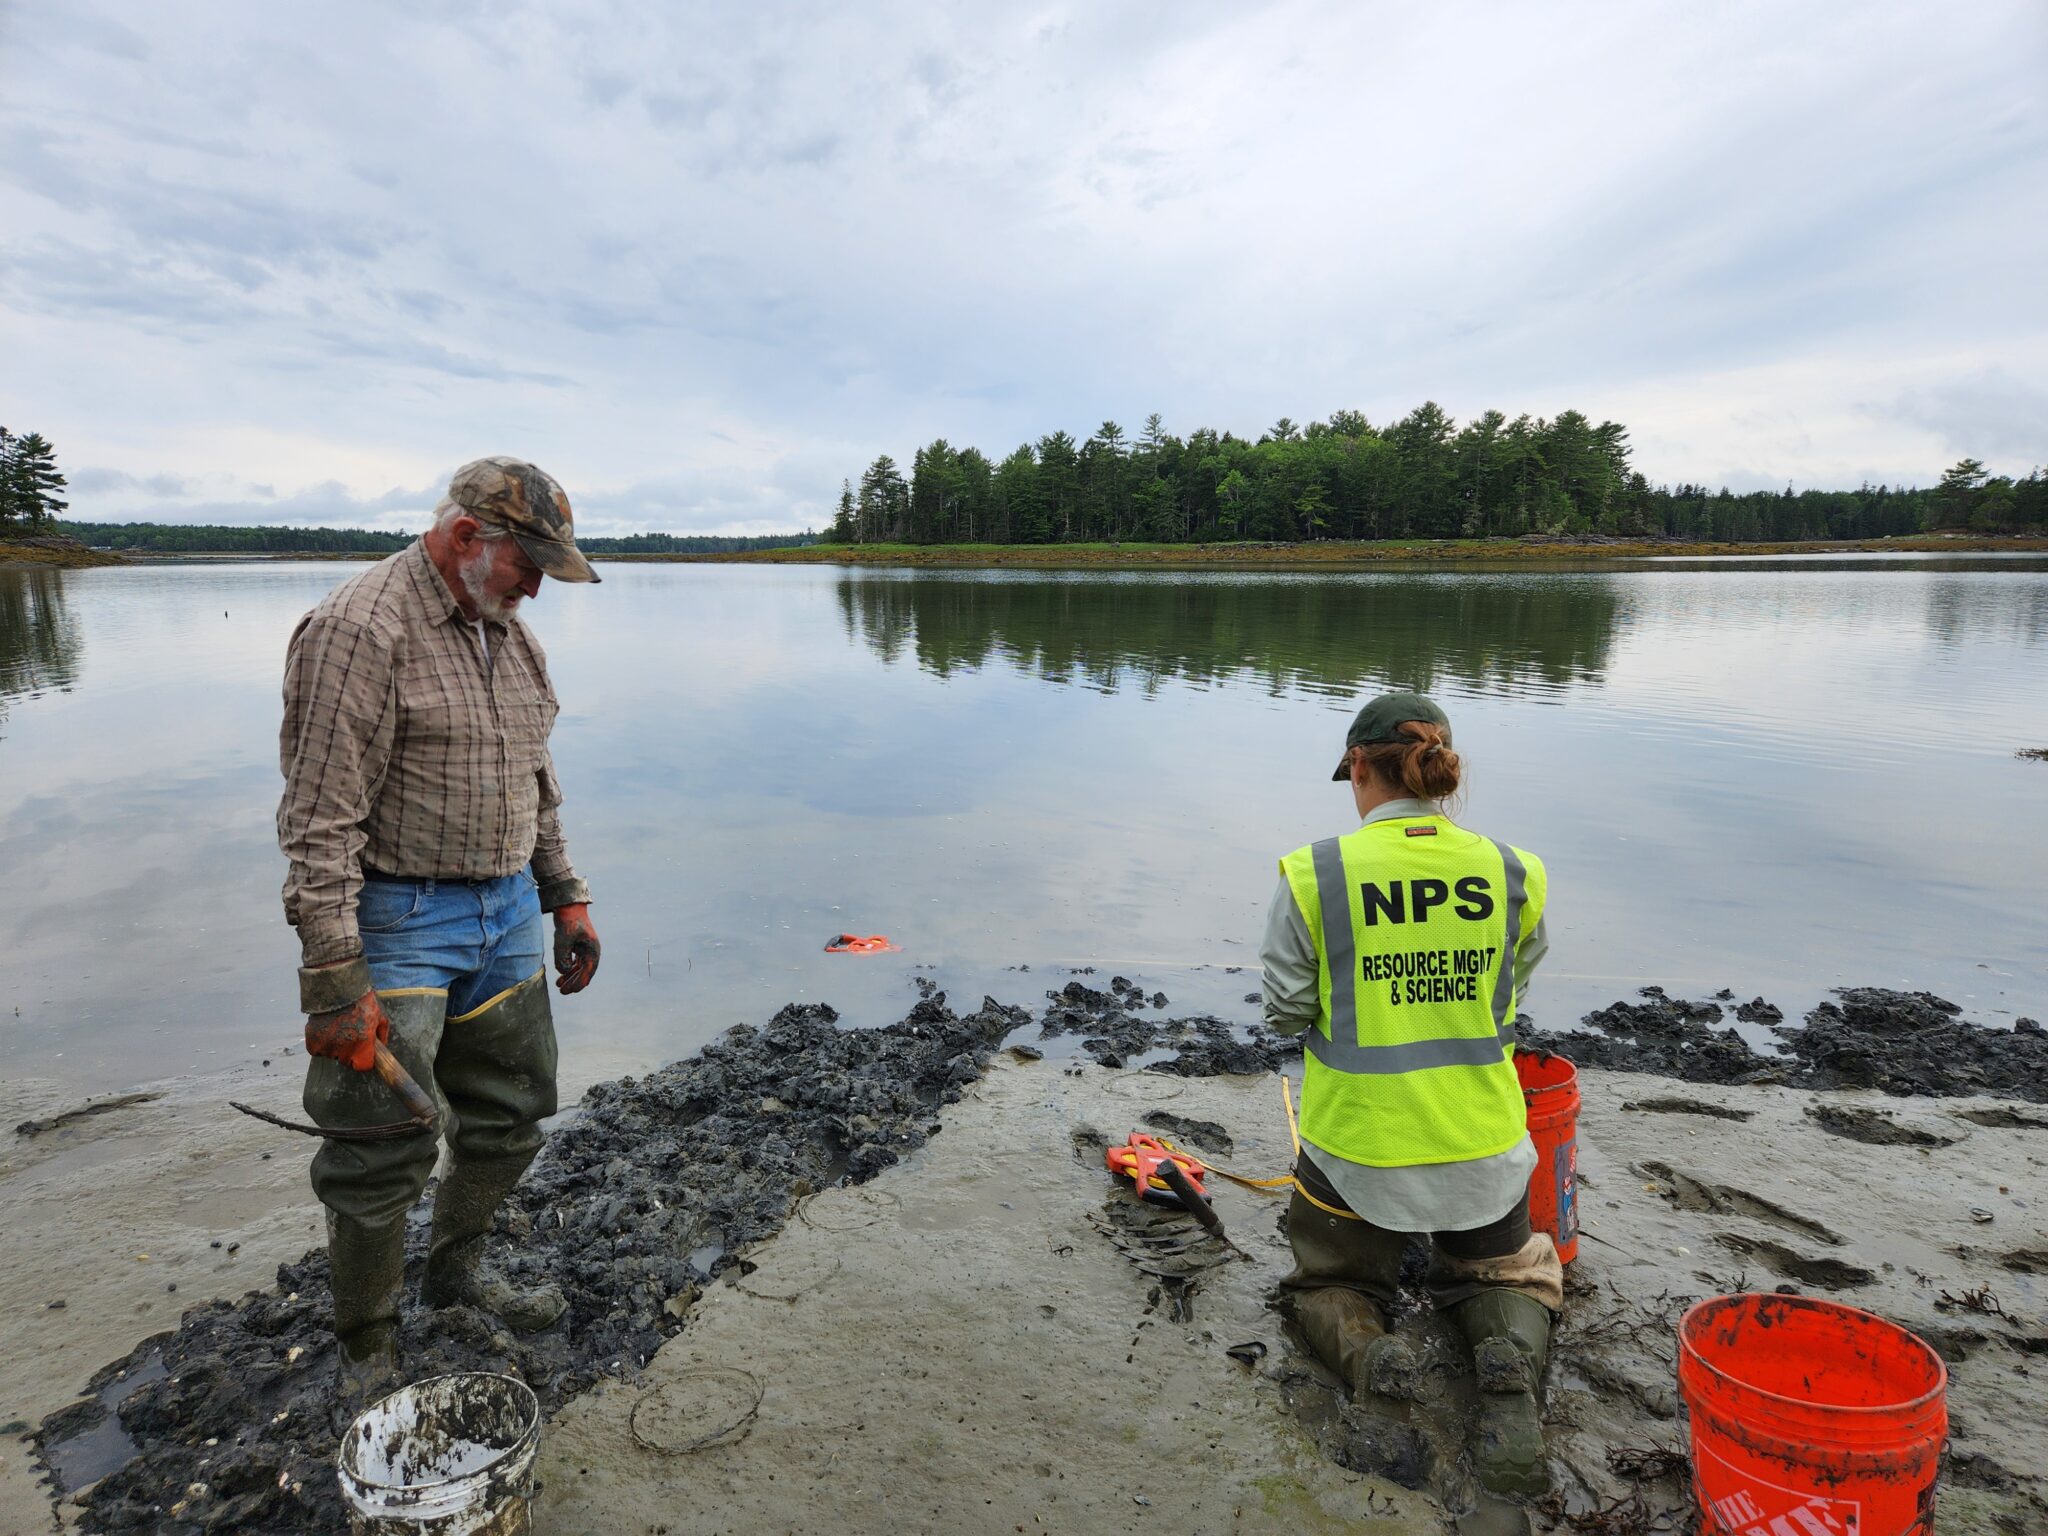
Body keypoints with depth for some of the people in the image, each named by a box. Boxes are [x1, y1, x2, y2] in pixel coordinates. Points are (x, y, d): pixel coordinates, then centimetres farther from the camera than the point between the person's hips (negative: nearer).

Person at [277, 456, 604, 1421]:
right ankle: (365, 1357, 22)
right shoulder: (359, 630, -16)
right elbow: (319, 822, -19)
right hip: (399, 920, -8)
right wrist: (336, 980, -21)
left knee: (509, 1117, 17)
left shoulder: (507, 631, 10)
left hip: (505, 912, 8)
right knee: (384, 1151, 1)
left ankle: (457, 1269, 40)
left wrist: (566, 897, 17)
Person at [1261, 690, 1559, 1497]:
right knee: (1506, 1275, 30)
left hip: (1354, 1138, -2)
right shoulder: (1511, 872, -7)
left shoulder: (1315, 874, -15)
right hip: (1480, 1142, 2)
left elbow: (1286, 1009, -9)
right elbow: (1509, 994, 4)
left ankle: (1363, 1347, -8)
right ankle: (1512, 1360, -4)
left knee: (1332, 1280, 26)